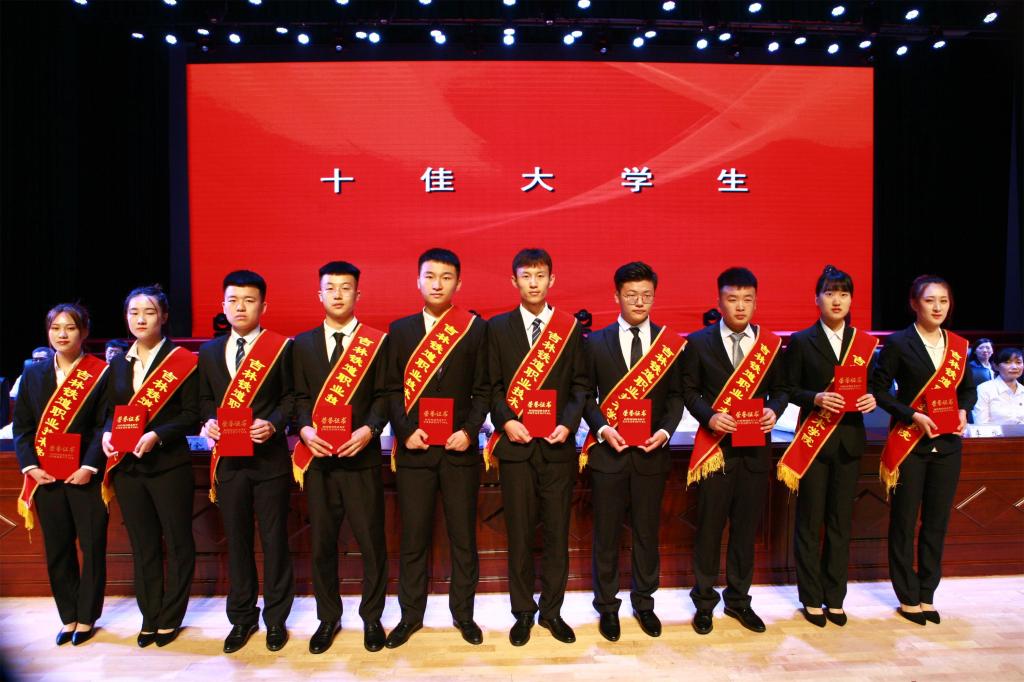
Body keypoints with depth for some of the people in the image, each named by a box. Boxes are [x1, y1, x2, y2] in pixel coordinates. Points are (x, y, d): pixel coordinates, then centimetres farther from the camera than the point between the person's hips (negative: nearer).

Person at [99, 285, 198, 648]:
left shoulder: (182, 360, -7)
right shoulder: (119, 363, 10)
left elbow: (191, 414, -9)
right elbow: (111, 410, 15)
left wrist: (158, 435, -22)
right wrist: (107, 434, -5)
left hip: (169, 465, -5)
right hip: (127, 466, 5)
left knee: (177, 542, 6)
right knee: (143, 545, 14)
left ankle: (169, 618, 20)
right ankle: (149, 617, 27)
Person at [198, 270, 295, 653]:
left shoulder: (280, 347, -2)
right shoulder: (209, 351, 11)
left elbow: (290, 396, -2)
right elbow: (205, 399, 14)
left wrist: (273, 424, -18)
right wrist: (209, 421, -5)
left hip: (270, 458, -4)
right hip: (228, 459, 4)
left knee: (274, 539, 6)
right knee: (236, 541, 13)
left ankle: (276, 618, 22)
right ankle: (242, 618, 28)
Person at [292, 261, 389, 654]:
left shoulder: (376, 341, 3)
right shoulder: (303, 343, 11)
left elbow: (383, 395, 0)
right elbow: (300, 396, 8)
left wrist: (368, 429, -16)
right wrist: (305, 429, -10)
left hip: (361, 456, -2)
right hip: (317, 458, 2)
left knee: (371, 541, 3)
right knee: (322, 542, 10)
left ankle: (372, 617, 22)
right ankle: (328, 618, 27)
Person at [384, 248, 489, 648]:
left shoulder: (475, 328, 2)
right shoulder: (400, 329, 6)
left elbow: (483, 389, 1)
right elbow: (392, 388, 3)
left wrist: (470, 430, -11)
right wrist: (406, 431, -10)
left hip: (460, 448, 0)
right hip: (414, 448, 1)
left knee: (463, 535, 10)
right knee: (413, 536, 9)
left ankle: (463, 612, 27)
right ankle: (411, 614, 26)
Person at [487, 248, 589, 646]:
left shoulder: (570, 328, 6)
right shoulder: (498, 327, 5)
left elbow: (580, 385, 5)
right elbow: (492, 385, 3)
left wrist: (568, 423, -10)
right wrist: (506, 421, -12)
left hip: (557, 445, 1)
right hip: (516, 444, 0)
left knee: (557, 532, 8)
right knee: (519, 533, 7)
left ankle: (551, 610, 25)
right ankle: (523, 612, 23)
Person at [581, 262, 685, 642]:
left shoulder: (670, 343, 3)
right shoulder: (596, 342, 1)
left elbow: (675, 395, 5)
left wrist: (666, 430, -11)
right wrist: (602, 429, -14)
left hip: (651, 453, 1)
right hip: (608, 451, -1)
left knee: (647, 532, 13)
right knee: (606, 534, 9)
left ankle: (644, 602, 32)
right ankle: (607, 607, 25)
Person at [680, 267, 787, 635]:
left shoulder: (770, 343, 6)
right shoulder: (699, 342, -1)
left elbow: (779, 389, 10)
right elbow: (689, 391, 0)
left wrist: (773, 410, -11)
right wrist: (709, 416, -16)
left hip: (755, 448, 2)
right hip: (715, 447, -2)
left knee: (747, 527, 11)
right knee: (709, 527, 5)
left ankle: (739, 599, 29)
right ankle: (704, 602, 22)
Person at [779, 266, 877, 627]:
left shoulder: (864, 342, 8)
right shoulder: (801, 341, -2)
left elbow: (869, 386, 12)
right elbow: (789, 390, -3)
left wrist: (871, 399, -9)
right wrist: (816, 398, -21)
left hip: (850, 439, 3)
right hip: (813, 439, -3)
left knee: (841, 522, 10)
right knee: (810, 522, 4)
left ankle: (834, 598, 22)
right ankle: (811, 598, 17)